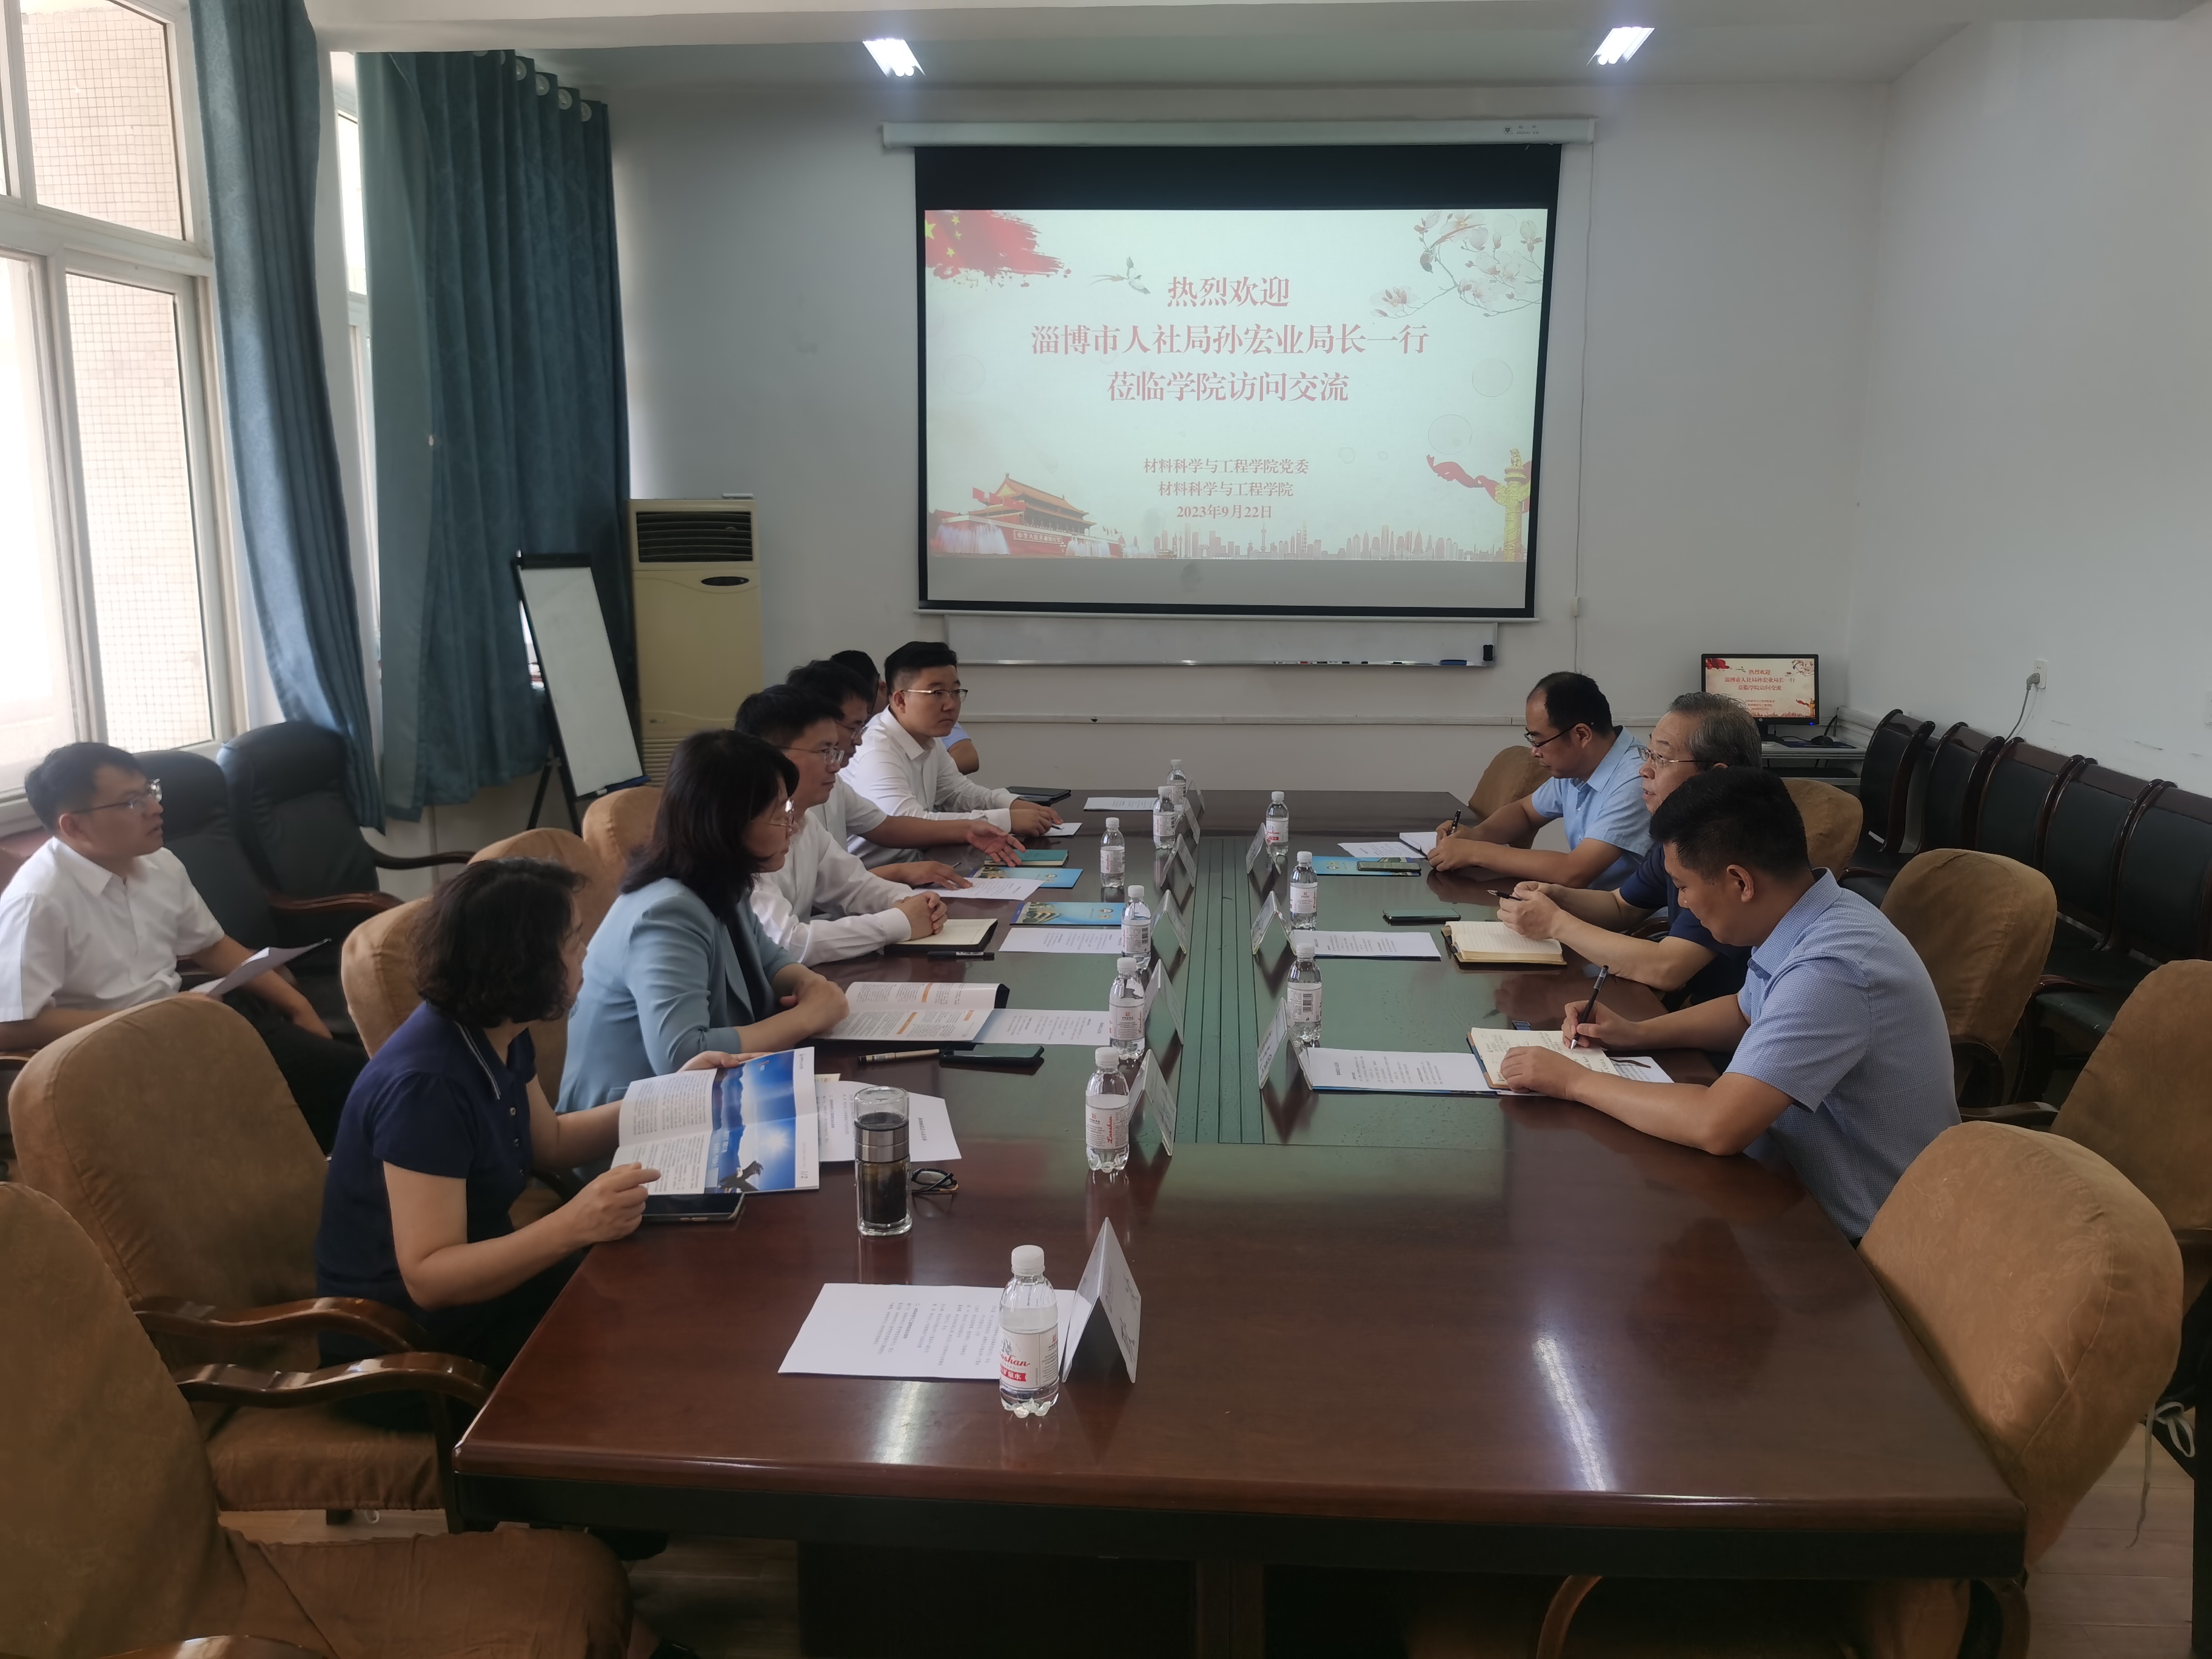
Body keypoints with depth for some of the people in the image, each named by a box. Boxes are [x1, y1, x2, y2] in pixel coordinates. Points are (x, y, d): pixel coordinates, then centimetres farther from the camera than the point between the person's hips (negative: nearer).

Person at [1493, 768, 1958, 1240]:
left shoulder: (1830, 969, -31)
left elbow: (1717, 1126, -35)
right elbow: (1746, 1012, 19)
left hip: (1858, 1237, -8)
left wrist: (1576, 1081, -23)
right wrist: (1637, 1033, 5)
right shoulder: (1813, 920, -2)